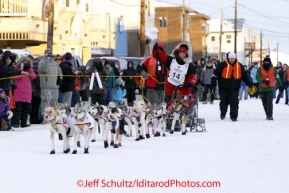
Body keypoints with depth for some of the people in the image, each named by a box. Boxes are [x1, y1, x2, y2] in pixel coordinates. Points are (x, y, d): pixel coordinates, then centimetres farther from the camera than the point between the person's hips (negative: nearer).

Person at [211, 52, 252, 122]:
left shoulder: (239, 66, 5)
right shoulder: (222, 65, -7)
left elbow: (244, 76, 16)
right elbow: (215, 74, -5)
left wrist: (250, 84, 18)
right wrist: (213, 84, -9)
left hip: (235, 89, 1)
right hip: (224, 88, -1)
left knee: (234, 103, -7)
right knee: (224, 102, 12)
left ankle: (233, 116, -2)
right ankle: (223, 113, 36)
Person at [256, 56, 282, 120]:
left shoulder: (273, 69, 2)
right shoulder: (260, 69, -1)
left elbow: (277, 77, 14)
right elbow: (257, 77, -13)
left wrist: (280, 83, 24)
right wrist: (263, 80, -30)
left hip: (270, 88, -2)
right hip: (262, 89, 2)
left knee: (269, 102, -15)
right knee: (264, 103, 9)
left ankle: (270, 115, -17)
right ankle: (267, 115, 22)